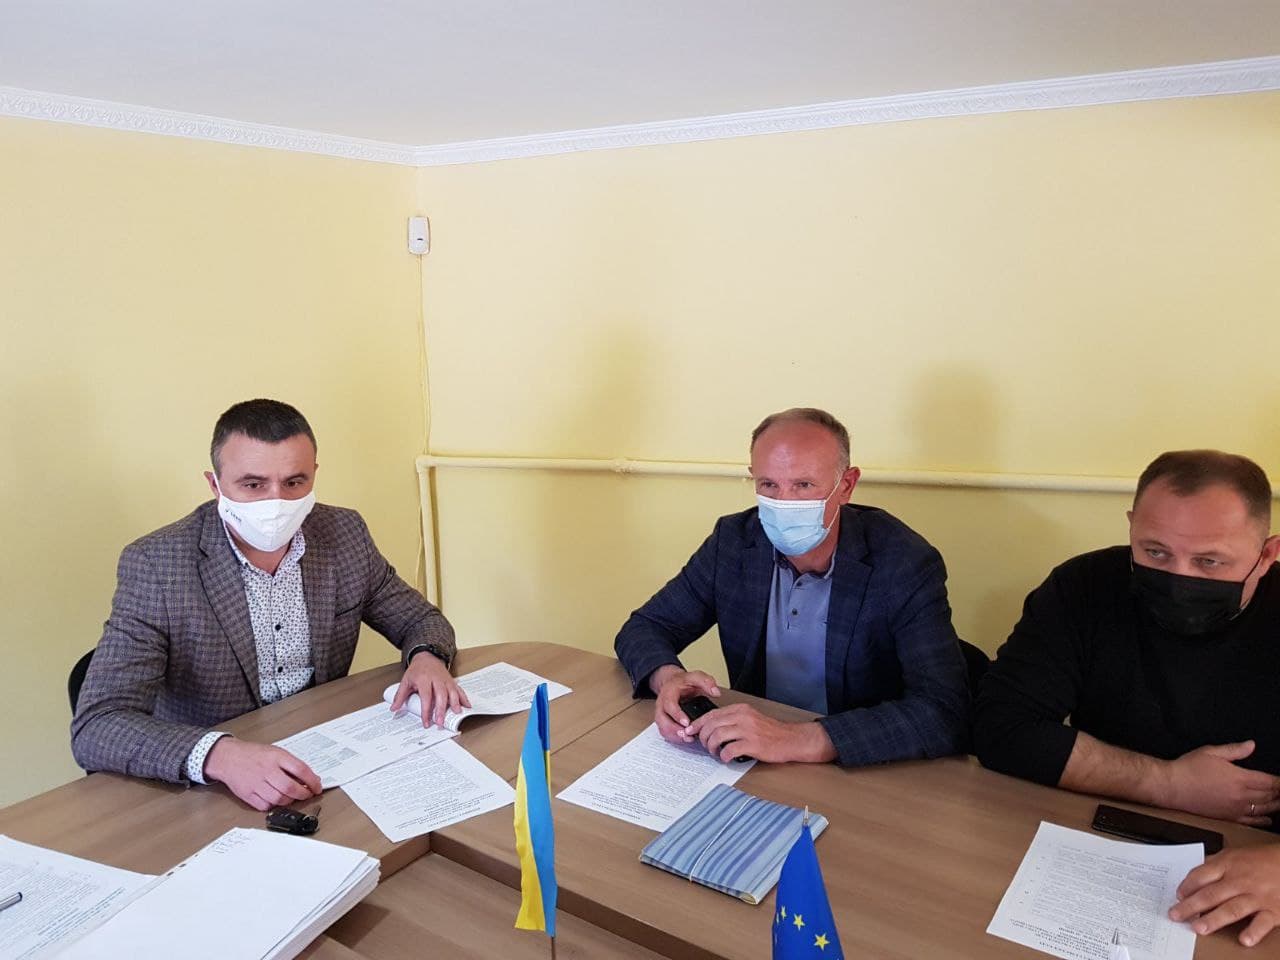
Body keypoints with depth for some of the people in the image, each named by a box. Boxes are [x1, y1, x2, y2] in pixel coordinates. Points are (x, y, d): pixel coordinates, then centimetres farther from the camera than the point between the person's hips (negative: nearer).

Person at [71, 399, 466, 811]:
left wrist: (427, 657, -16)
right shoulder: (155, 565, -16)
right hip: (208, 793, -2)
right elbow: (96, 728, -21)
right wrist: (220, 754, -39)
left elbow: (421, 620, 8)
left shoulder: (345, 534, -4)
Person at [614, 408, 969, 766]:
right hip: (752, 769, 3)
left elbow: (946, 712, -27)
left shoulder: (907, 565, -17)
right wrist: (668, 678, -22)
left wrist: (800, 739, -37)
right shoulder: (733, 541, -5)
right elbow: (644, 629, 2)